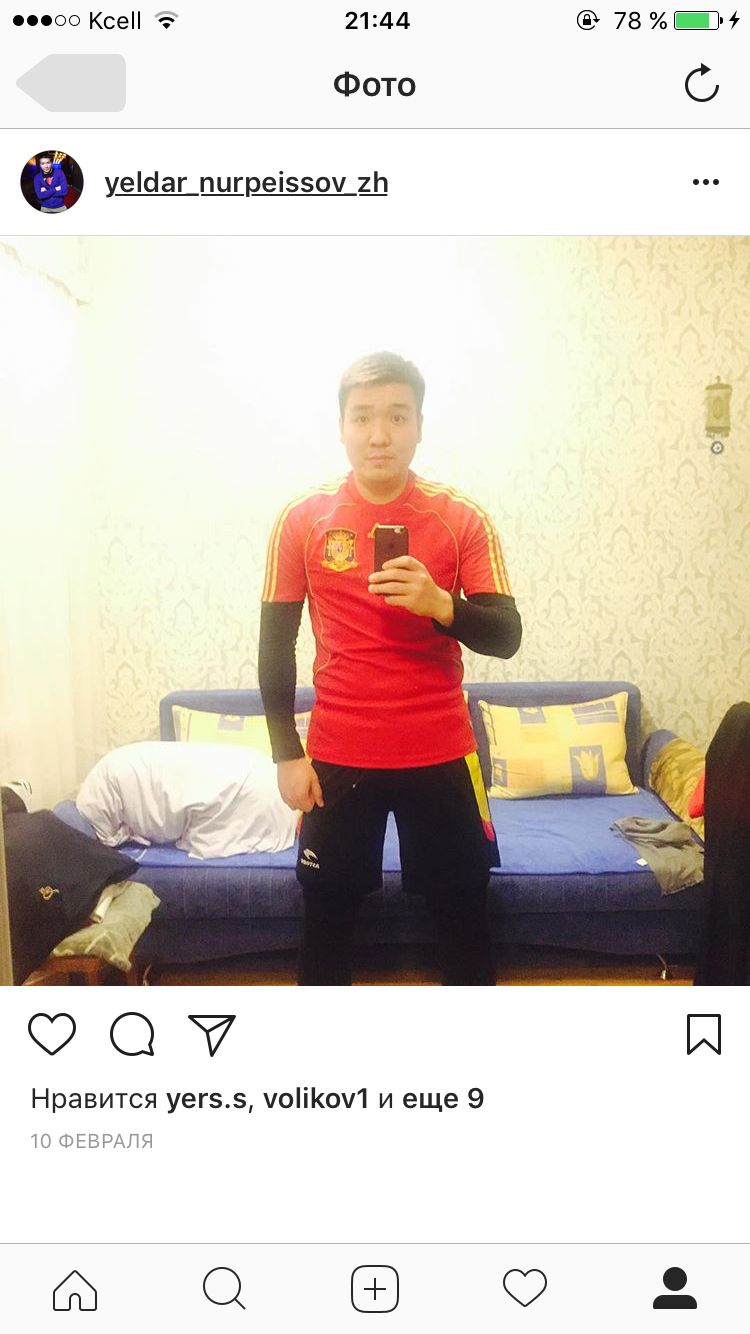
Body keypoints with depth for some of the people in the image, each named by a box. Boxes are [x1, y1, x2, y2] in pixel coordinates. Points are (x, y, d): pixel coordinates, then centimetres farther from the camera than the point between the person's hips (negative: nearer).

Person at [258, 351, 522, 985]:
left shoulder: (463, 518, -3)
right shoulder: (302, 519, -2)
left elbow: (506, 635, -6)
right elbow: (276, 643, 2)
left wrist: (440, 604, -26)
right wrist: (287, 755, -2)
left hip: (441, 754, 0)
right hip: (337, 757, 0)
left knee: (463, 908, 13)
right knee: (328, 910, 13)